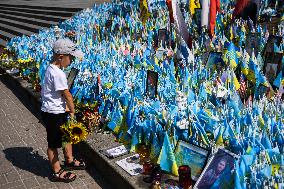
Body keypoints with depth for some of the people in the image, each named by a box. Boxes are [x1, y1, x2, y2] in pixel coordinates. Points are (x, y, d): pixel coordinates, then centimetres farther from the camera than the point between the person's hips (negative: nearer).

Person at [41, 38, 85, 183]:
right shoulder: (58, 74, -25)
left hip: (59, 111, 10)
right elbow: (67, 95, -18)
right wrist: (72, 111, -4)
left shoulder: (52, 69, 6)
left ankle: (69, 161, 43)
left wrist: (67, 108, 4)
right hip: (53, 114, -10)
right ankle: (57, 172, 23)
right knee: (54, 143, 6)